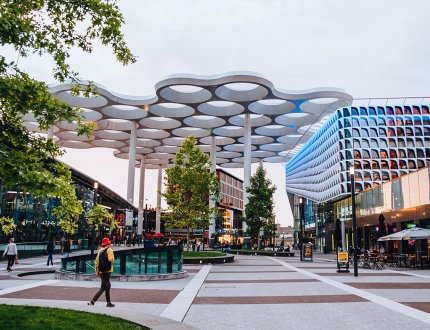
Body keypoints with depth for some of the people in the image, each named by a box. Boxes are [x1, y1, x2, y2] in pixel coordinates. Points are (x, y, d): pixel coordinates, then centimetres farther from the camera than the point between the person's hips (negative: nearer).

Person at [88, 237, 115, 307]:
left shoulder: (100, 251, 12)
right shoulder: (109, 250, -8)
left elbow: (97, 261, 12)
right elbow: (110, 259, -22)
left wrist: (97, 271, 17)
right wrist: (113, 258, 1)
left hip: (101, 271, 8)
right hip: (107, 271, -8)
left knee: (107, 286, 15)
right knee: (103, 287, -3)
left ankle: (108, 303, 18)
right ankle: (93, 301, -7)